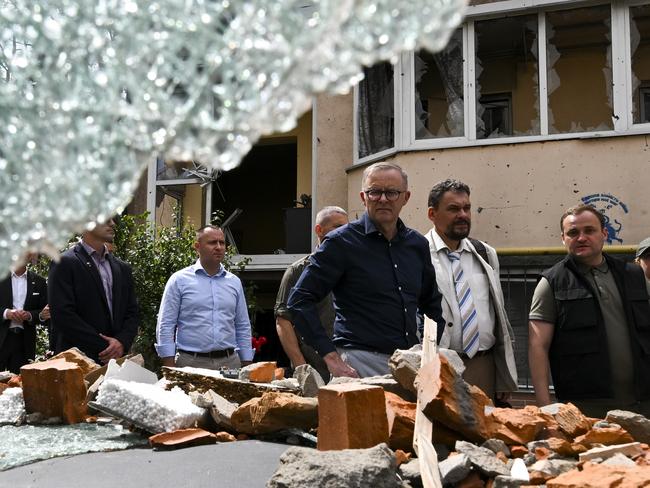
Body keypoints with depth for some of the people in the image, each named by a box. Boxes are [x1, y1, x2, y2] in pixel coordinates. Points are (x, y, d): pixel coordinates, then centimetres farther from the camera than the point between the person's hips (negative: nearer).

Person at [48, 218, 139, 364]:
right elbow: (63, 315, -13)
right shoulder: (64, 263, -5)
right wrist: (103, 347, -14)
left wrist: (122, 342, -8)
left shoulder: (122, 268, 14)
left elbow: (132, 313, 11)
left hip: (117, 358, 5)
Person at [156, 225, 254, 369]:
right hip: (190, 362, -3)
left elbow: (243, 328, 15)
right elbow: (165, 326, -2)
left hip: (229, 362, 3)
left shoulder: (234, 282, 11)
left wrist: (247, 367, 9)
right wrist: (170, 370, -7)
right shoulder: (179, 280, 0)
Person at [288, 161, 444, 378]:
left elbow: (431, 303, 25)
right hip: (361, 364, -5)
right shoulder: (342, 242, -6)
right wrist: (331, 357, -15)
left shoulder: (417, 244, 12)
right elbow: (300, 300, -10)